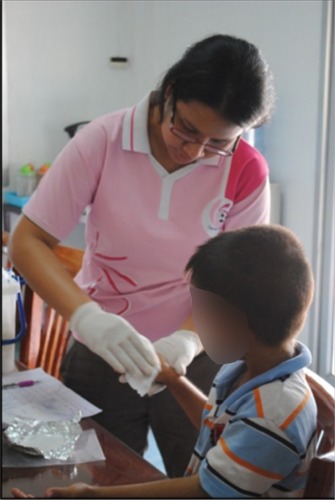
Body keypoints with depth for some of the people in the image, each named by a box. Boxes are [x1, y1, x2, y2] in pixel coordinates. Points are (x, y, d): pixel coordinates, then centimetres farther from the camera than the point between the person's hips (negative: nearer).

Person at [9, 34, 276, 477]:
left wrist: (187, 340, -29)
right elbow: (27, 241, -16)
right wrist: (86, 316, -32)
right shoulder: (102, 142, -16)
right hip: (102, 355, 0)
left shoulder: (246, 171, -13)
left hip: (198, 360, 1)